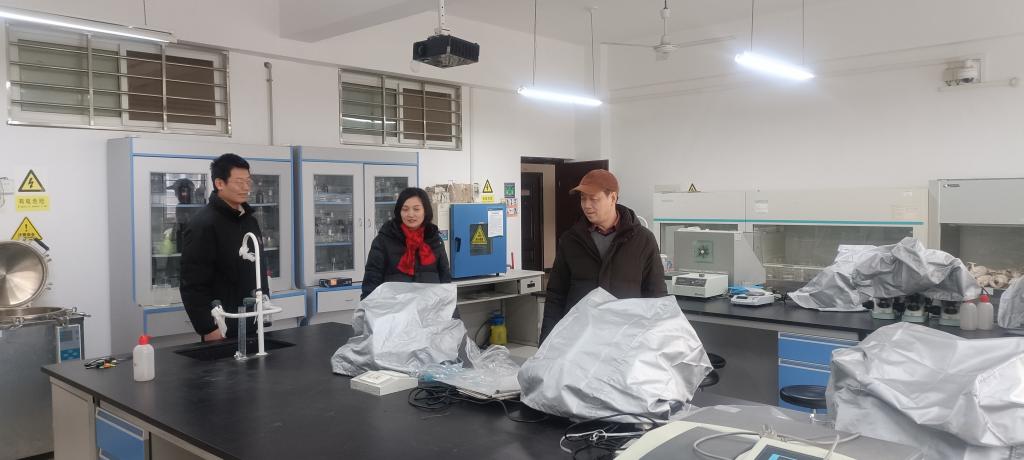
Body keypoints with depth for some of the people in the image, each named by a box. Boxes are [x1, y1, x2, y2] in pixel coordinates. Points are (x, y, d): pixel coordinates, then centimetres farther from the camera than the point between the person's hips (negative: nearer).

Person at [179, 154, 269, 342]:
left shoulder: (249, 220, 11)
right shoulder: (203, 225, -14)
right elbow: (193, 285, -17)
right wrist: (209, 329, -19)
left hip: (254, 326, 8)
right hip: (223, 329, -7)